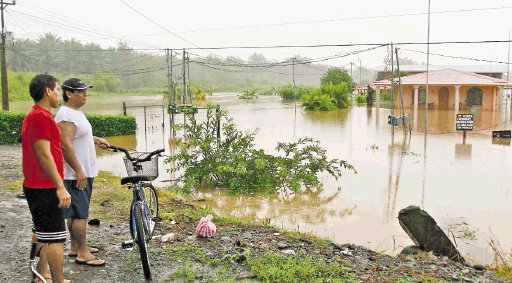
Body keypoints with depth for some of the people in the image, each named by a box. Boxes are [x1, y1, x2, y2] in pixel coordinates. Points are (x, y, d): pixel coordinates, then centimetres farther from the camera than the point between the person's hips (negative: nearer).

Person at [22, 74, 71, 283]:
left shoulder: (35, 115, 16)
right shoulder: (41, 117, -17)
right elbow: (44, 155, -23)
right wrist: (60, 187, -23)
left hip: (36, 186, 11)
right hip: (45, 188, -11)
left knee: (42, 235, 17)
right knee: (55, 238, -7)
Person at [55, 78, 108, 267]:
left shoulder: (75, 112, 14)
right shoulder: (66, 115, -19)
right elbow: (66, 145, -25)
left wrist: (96, 140, 17)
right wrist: (79, 171, -25)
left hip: (84, 172, 10)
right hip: (76, 174, -10)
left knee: (75, 212, 17)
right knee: (80, 213, -4)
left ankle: (75, 247, 27)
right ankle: (83, 254, 3)